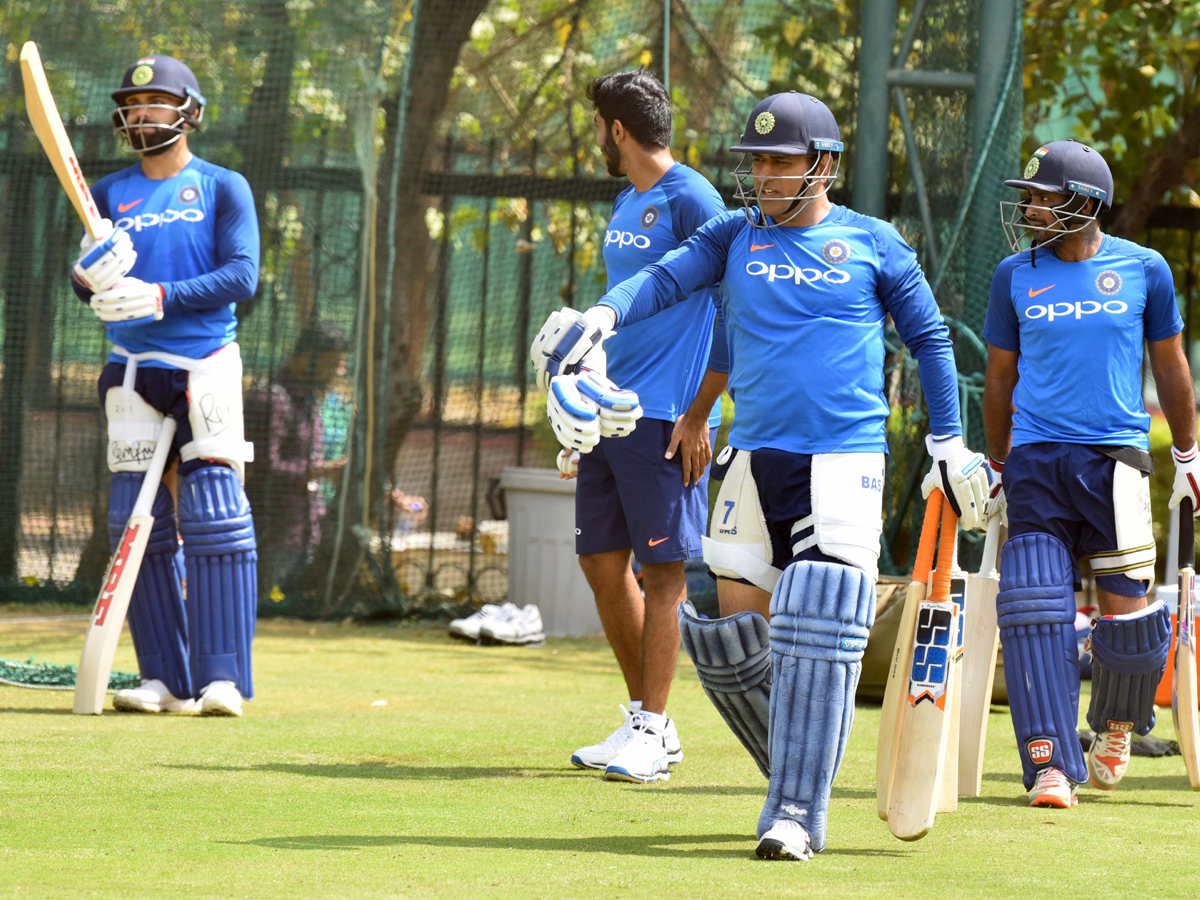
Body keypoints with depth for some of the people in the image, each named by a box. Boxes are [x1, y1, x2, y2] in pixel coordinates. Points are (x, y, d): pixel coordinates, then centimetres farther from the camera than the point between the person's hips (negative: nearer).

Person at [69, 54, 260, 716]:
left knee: (215, 521, -12)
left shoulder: (223, 188, 3)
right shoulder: (108, 194, 13)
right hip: (133, 372, 4)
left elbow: (243, 275, -9)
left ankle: (222, 679, -12)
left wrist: (161, 298, -20)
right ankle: (164, 680, 4)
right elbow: (85, 281, 5)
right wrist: (92, 277, -20)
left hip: (206, 364, -4)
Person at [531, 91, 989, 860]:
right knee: (737, 641, 2)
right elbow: (667, 279, -7)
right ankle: (798, 777, 24)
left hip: (845, 462, -4)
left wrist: (948, 445, 9)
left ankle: (799, 813, -13)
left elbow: (930, 338, 12)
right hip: (755, 461, 4)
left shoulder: (872, 244, 3)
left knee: (819, 634, -15)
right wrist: (603, 316, -27)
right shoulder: (736, 237, 9)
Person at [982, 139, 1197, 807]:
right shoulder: (1016, 276, 7)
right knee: (1036, 609, -11)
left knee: (1126, 607, -1)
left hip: (1116, 457, -1)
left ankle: (1117, 725, 29)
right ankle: (1051, 765, -11)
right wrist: (998, 470, 16)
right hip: (1036, 458, 1)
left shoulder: (1142, 269, 3)